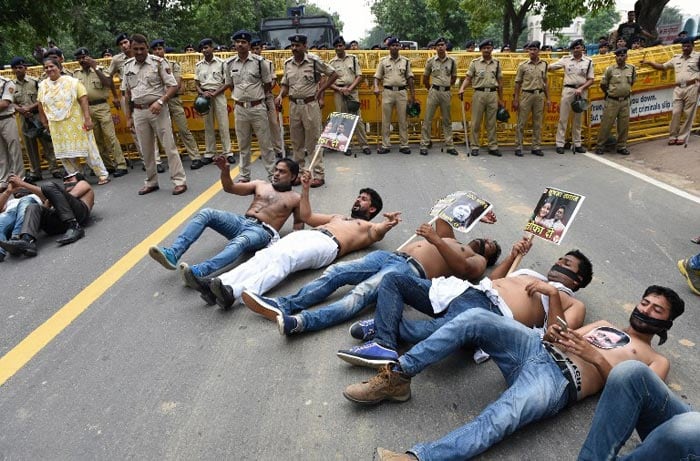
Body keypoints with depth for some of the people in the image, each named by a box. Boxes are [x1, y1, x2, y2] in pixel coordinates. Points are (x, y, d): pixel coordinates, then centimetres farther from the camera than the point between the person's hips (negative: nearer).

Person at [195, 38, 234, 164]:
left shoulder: (221, 63, -1)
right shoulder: (198, 65, 8)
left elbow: (226, 82, -2)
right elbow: (196, 83, 11)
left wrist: (214, 93, -11)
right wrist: (202, 93, -9)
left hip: (218, 95, -3)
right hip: (205, 96, 3)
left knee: (223, 125, -4)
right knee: (208, 126, 6)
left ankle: (228, 153, 0)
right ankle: (209, 153, 10)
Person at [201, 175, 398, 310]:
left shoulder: (369, 227, 23)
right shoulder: (338, 217, 42)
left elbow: (379, 232, -2)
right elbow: (307, 216, 42)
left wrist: (388, 224, -25)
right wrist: (305, 189, 37)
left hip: (327, 244, -6)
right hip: (306, 234, 6)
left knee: (284, 259, -34)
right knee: (266, 255, -22)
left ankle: (235, 292, -53)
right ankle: (218, 283, -40)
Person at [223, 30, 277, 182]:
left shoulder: (259, 61, -5)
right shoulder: (229, 63, 3)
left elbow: (268, 83, 4)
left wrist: (256, 96, 7)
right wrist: (240, 97, 11)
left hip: (257, 107, -3)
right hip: (239, 109, 3)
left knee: (265, 143, 2)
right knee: (243, 144, 11)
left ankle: (273, 174, 10)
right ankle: (244, 175, 20)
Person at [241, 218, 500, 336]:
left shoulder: (477, 261, 15)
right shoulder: (452, 240, 38)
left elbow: (461, 267, -7)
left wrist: (436, 240, -17)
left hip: (412, 271, -8)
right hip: (390, 255, 8)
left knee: (361, 294, -33)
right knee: (335, 272, -13)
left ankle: (300, 321, -51)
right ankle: (283, 305, -23)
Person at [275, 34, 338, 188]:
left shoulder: (314, 61, -6)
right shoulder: (288, 63, 8)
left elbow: (333, 74, 0)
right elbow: (285, 84, 15)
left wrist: (320, 90, -4)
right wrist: (280, 96, -5)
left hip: (310, 105, -5)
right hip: (294, 105, 5)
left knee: (313, 141, -2)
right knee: (296, 142, 11)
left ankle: (319, 175, 4)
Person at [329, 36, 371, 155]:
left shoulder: (353, 58, 7)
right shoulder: (331, 63, 7)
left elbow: (359, 76, 3)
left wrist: (350, 88, -9)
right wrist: (339, 89, -12)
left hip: (352, 91, -1)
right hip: (338, 92, 1)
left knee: (357, 118, -4)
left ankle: (364, 145, 1)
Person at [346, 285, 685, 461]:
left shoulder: (656, 360, 22)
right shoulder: (605, 325, 36)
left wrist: (596, 357, -8)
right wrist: (552, 334, 2)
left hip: (559, 381, -5)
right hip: (536, 347, 5)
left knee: (498, 420, -37)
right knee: (476, 318, -26)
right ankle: (398, 378, -24)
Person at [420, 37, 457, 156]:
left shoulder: (452, 61, 3)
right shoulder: (431, 60, 0)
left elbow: (454, 77, 16)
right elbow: (425, 78, 10)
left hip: (446, 92, 1)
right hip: (434, 91, -1)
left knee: (447, 120, 7)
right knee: (428, 119, -2)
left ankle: (449, 146, 13)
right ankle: (424, 145, 4)